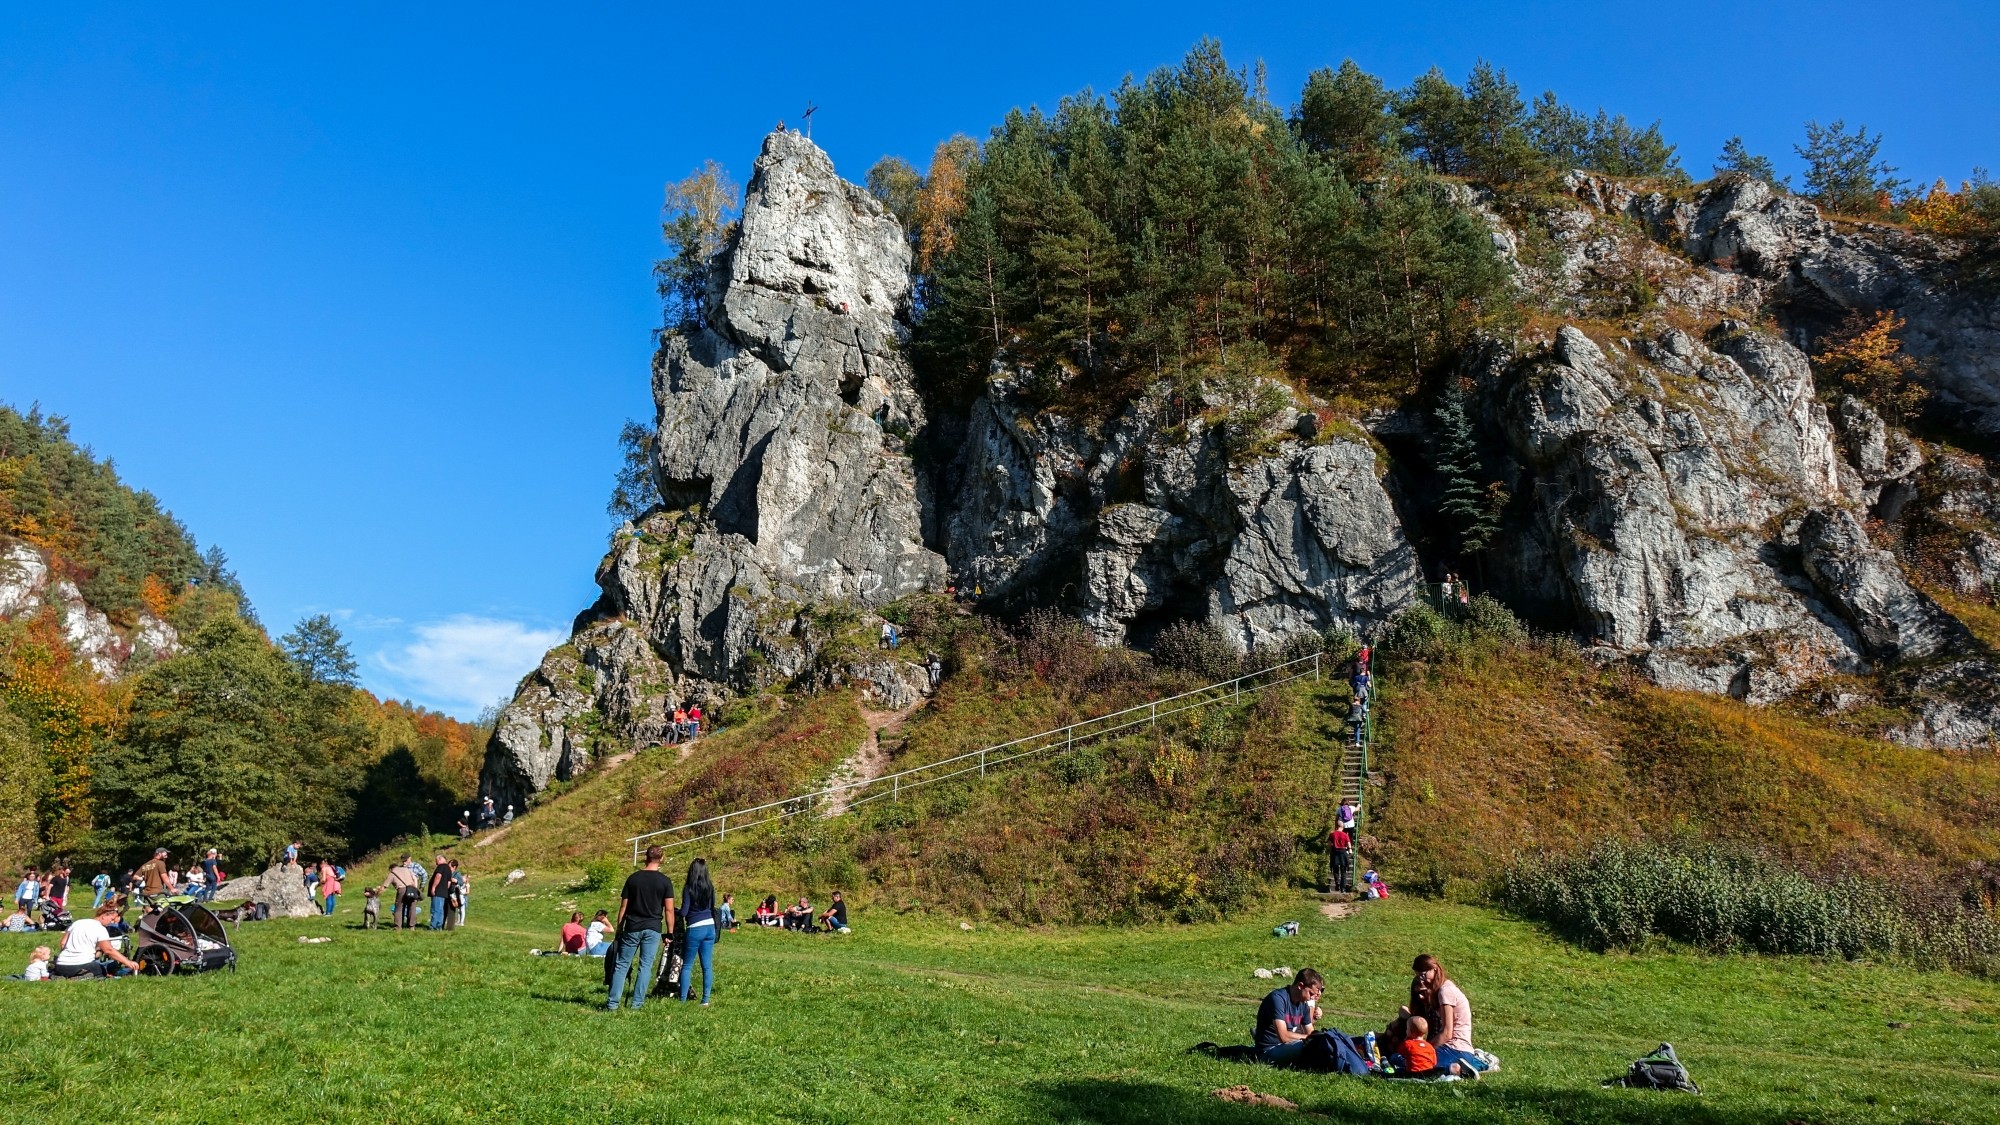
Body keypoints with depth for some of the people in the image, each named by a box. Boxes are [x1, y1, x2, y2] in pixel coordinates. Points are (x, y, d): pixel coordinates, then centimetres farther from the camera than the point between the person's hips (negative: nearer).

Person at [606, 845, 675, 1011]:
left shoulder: (633, 878, 2)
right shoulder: (665, 881, -3)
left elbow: (624, 906, 3)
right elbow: (669, 910, -4)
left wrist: (619, 928, 10)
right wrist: (670, 932, 3)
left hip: (632, 928, 1)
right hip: (653, 929, -1)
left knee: (621, 965, 8)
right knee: (645, 966, 6)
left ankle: (612, 1003, 7)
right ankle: (637, 1004, 6)